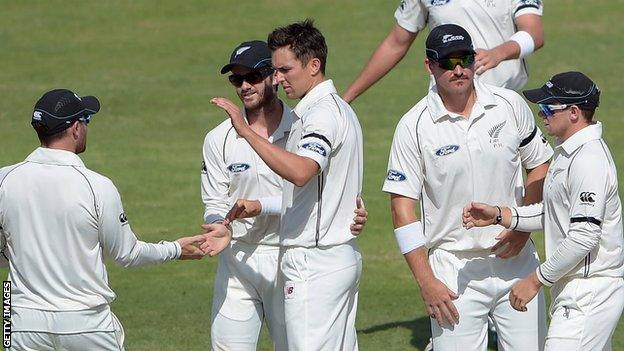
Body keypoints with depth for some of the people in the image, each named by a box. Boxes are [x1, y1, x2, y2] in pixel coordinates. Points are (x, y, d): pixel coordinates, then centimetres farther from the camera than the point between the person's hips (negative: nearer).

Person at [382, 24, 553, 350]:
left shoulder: (510, 105, 1)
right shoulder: (414, 126, -7)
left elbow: (540, 166, 13)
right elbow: (402, 207, -6)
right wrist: (427, 282, -12)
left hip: (515, 258, 3)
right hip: (455, 270, -3)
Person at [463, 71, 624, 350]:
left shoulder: (589, 160, -20)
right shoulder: (567, 152, 13)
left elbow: (584, 236, -24)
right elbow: (551, 213, 20)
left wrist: (536, 280, -18)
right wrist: (498, 214, 7)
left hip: (589, 293, -11)